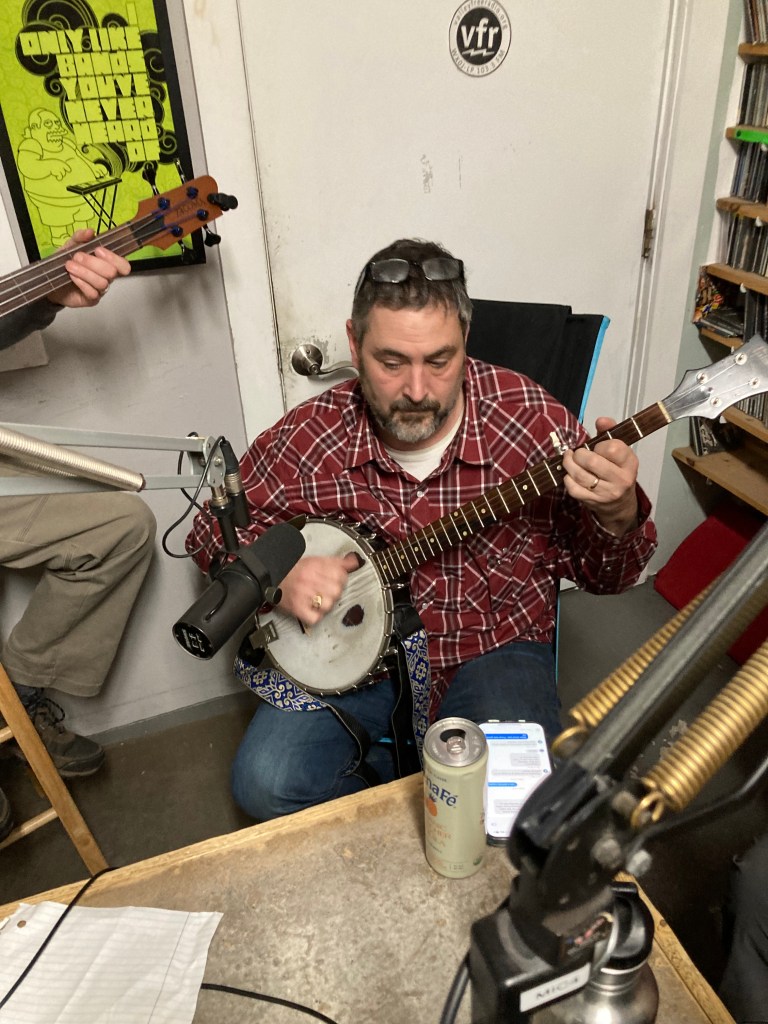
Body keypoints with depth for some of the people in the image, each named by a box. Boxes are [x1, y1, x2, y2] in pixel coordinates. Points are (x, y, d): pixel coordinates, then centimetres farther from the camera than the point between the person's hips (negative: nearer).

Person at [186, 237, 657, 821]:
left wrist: (618, 517, -31)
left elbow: (607, 576, -7)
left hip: (494, 647, 0)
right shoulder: (310, 438, -14)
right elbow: (216, 529, 1)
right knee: (266, 785, -15)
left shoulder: (532, 419, -15)